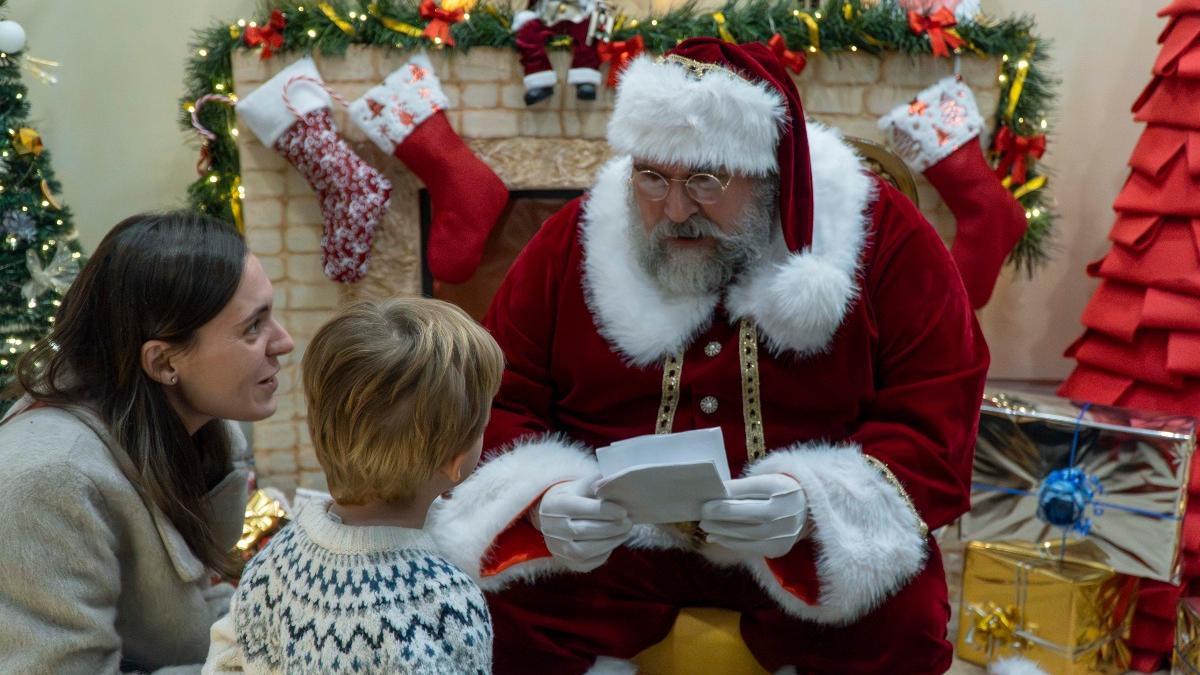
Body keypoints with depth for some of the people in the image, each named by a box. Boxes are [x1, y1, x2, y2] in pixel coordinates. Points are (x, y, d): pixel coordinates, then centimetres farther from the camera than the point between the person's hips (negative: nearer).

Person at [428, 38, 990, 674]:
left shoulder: (885, 240, -9)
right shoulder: (570, 244, -3)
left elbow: (939, 414, -11)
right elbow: (497, 401, 2)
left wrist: (814, 504, -29)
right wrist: (542, 498, -20)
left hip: (823, 538, -1)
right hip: (620, 534, 2)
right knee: (505, 606, -24)